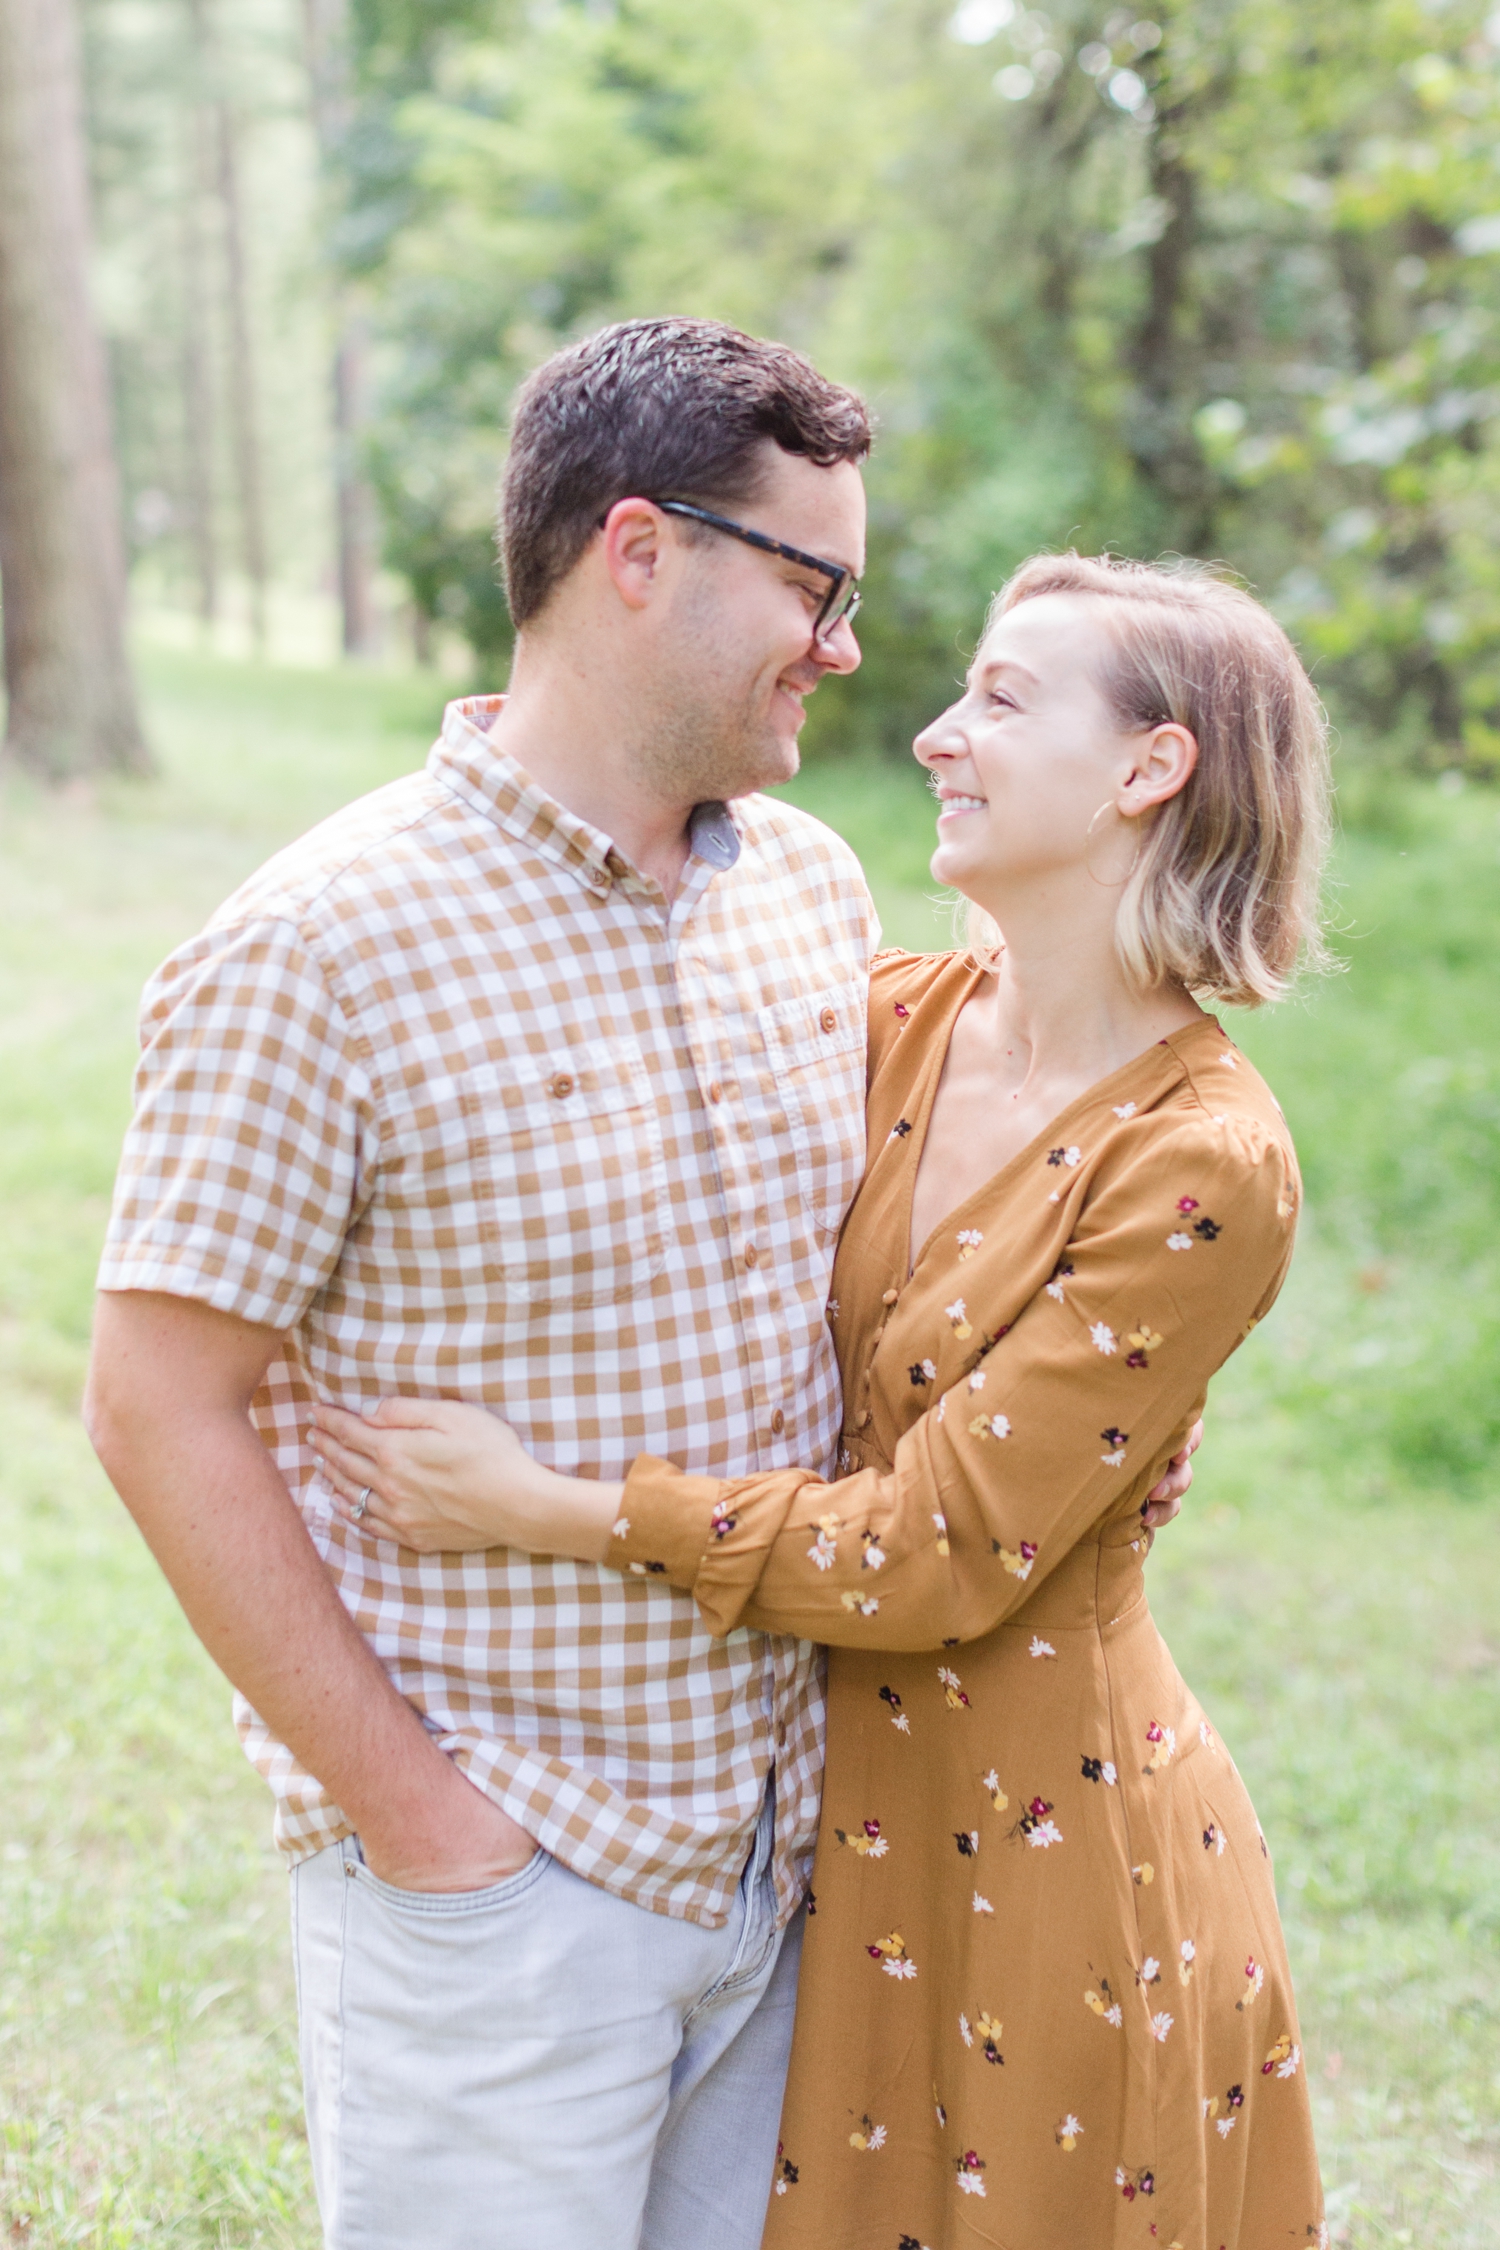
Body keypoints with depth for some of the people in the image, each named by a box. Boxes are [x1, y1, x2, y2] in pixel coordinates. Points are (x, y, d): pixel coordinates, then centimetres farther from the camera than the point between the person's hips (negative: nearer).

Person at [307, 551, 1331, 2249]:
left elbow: (938, 1558, -22)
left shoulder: (1203, 1167, -21)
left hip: (1042, 1841, -6)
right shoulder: (893, 1022, -2)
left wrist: (543, 1507, -24)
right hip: (836, 1802, 6)